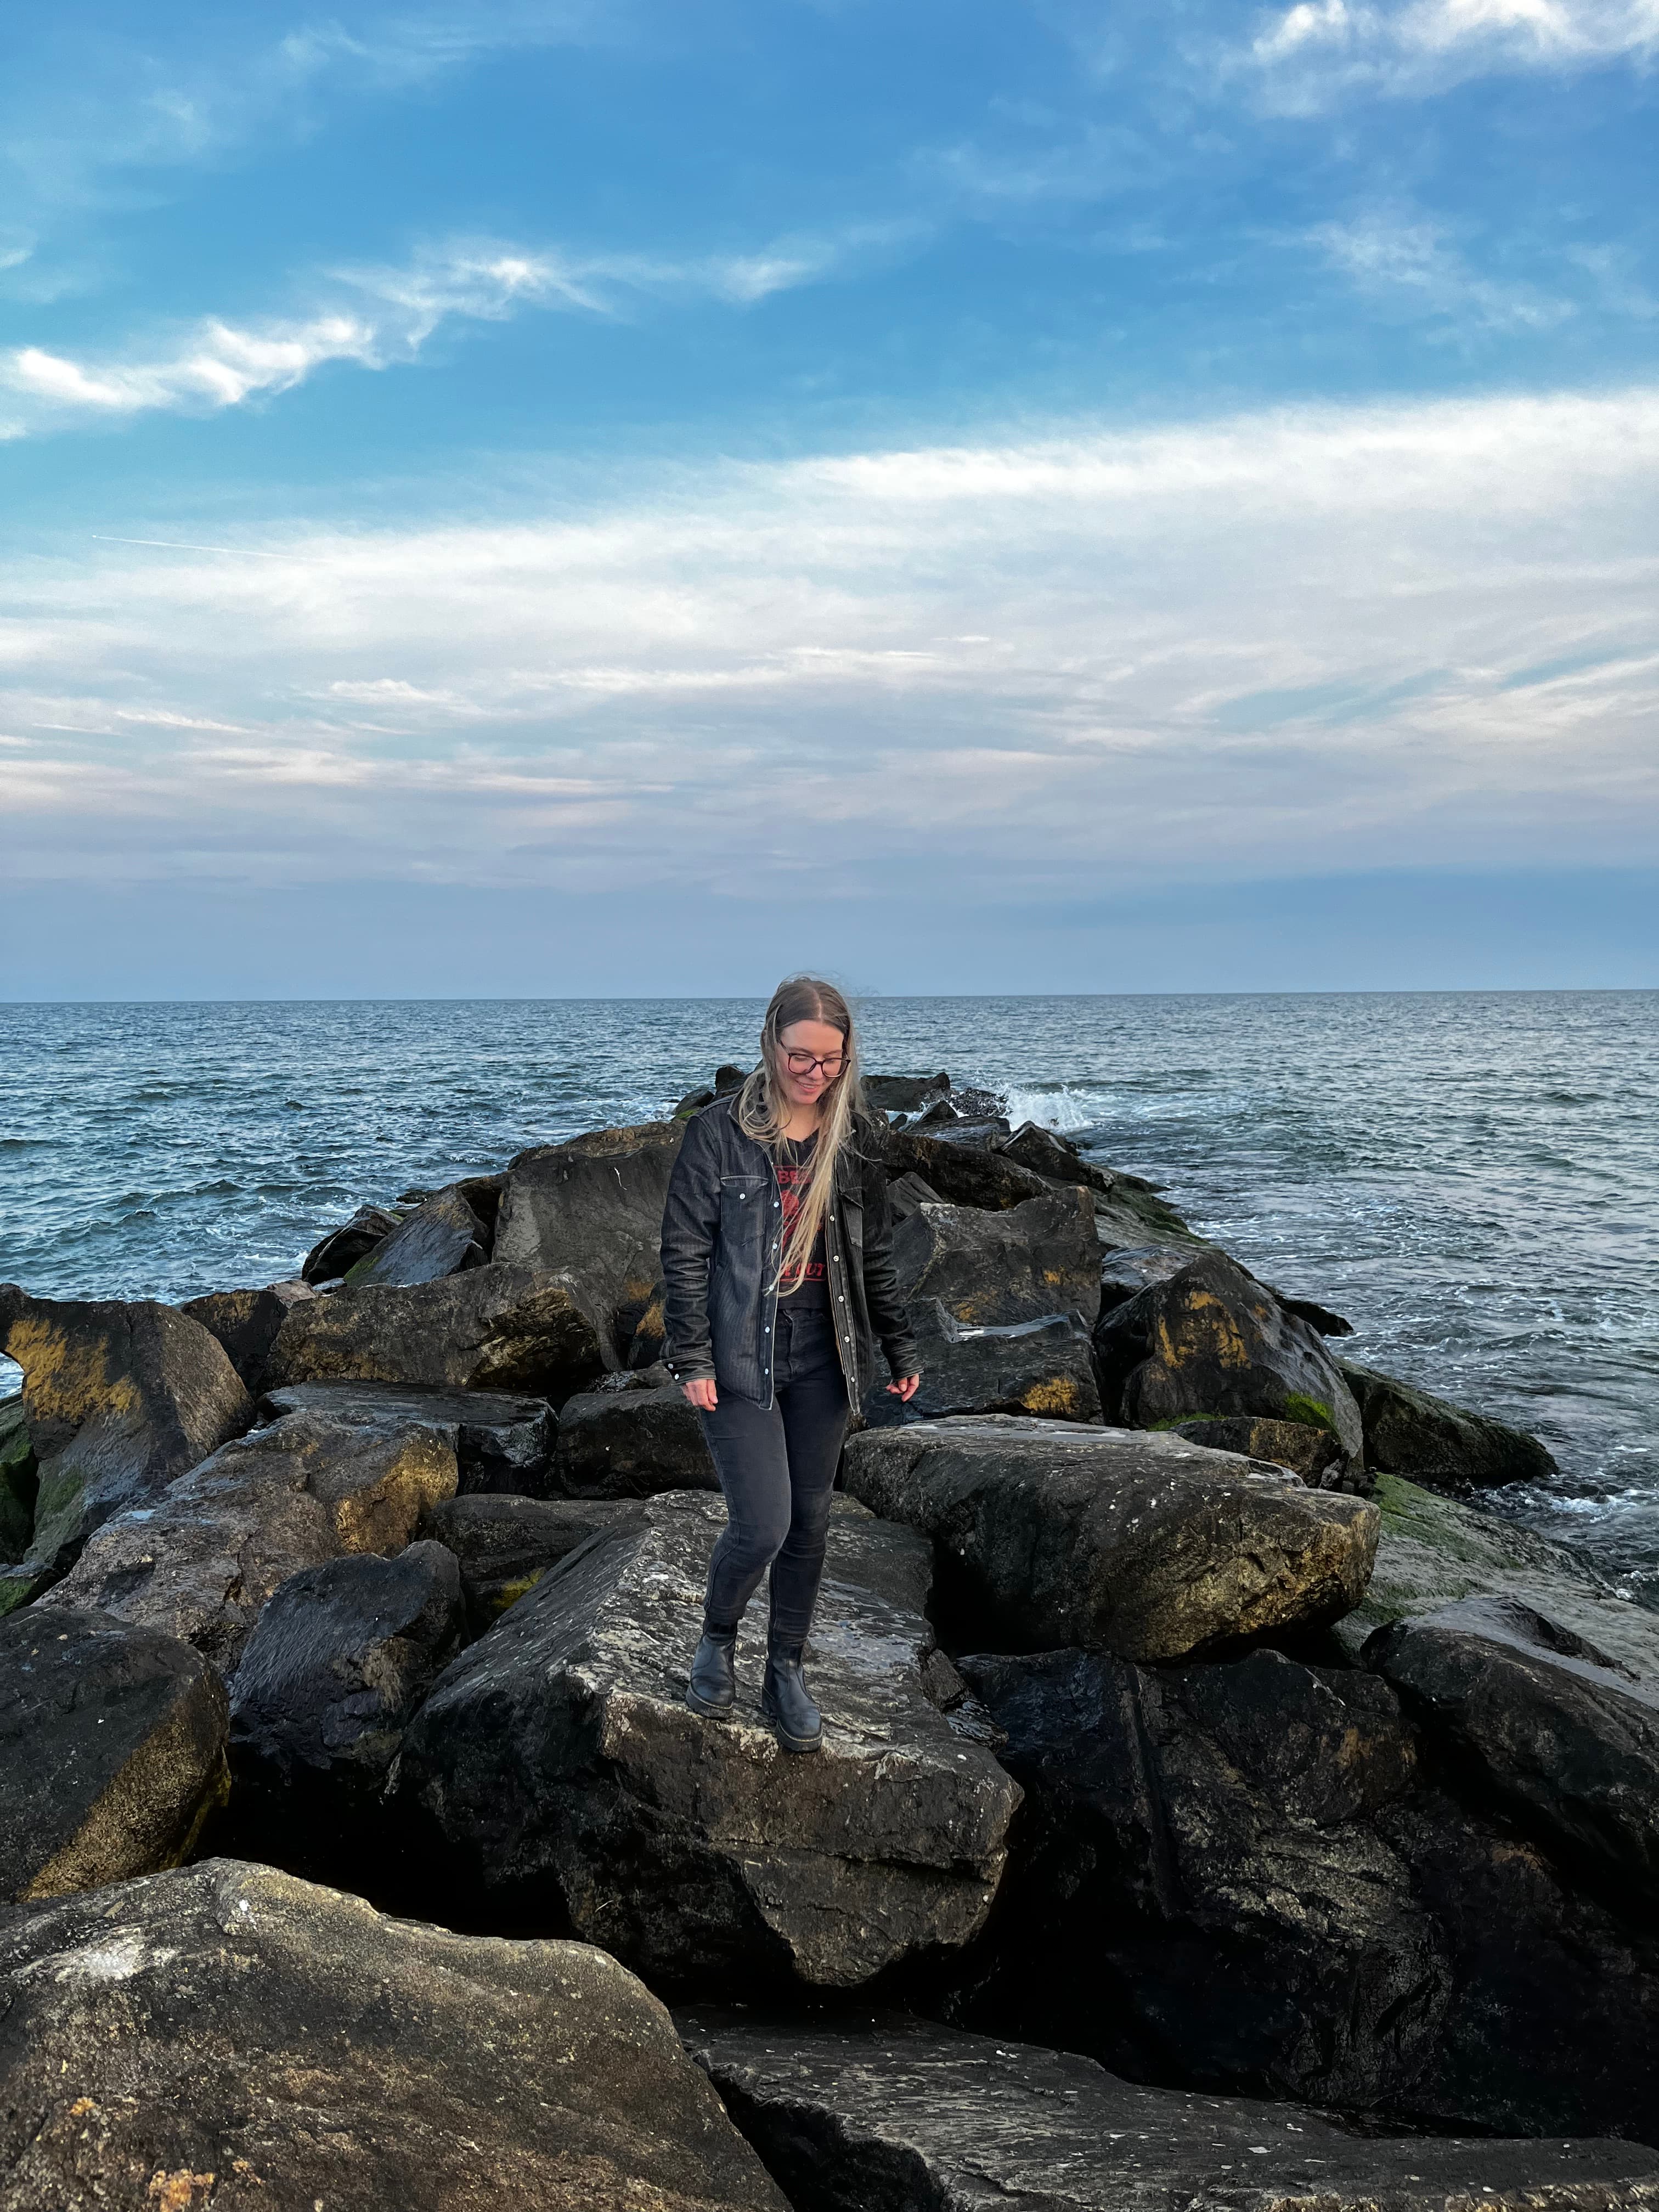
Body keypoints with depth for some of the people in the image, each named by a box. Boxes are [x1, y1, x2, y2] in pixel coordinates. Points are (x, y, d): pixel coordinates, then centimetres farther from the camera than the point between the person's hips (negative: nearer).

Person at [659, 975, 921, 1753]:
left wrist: (900, 1348, 13)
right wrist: (691, 1361, -11)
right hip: (741, 1356, -4)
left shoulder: (852, 1139, 4)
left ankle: (786, 1674, 28)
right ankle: (717, 1641, 22)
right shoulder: (720, 1131, -9)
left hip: (820, 1356, 4)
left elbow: (874, 1254, 12)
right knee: (762, 1525, -9)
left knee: (809, 1521, 10)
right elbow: (684, 1252, -8)